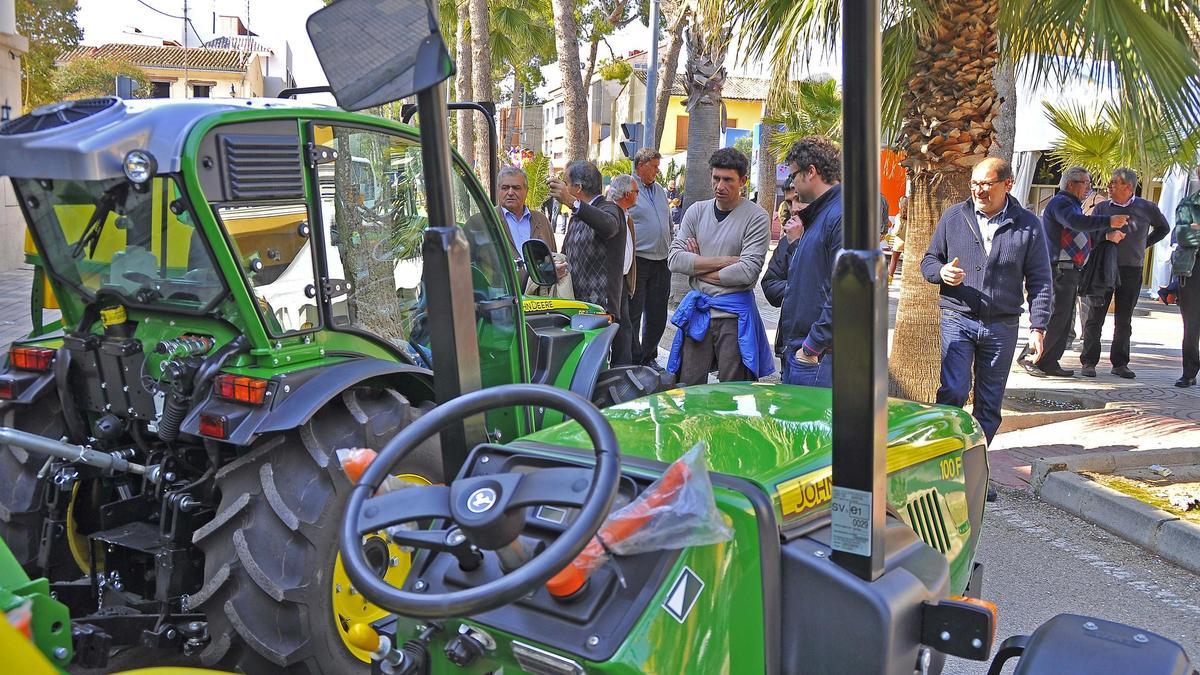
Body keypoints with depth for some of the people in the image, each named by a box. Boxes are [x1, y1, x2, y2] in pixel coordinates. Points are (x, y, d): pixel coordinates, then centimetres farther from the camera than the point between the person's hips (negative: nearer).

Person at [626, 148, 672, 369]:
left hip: (661, 262, 7)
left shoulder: (660, 191, 16)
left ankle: (649, 357, 24)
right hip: (637, 261, -7)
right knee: (633, 314, 0)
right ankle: (633, 360, 9)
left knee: (657, 315, 11)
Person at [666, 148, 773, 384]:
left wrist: (698, 268, -5)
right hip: (697, 312, 4)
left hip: (734, 315, -3)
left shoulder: (756, 217, -5)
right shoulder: (697, 211, 8)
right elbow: (674, 259, -2)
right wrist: (724, 261, -11)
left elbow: (747, 272, -16)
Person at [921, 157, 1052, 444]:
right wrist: (941, 272, -12)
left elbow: (1039, 281, 4)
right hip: (957, 320, -1)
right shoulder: (953, 217, 4)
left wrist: (1038, 327, -2)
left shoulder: (1028, 226, 3)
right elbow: (929, 260, 12)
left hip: (1003, 326, 1)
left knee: (990, 403, 8)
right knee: (953, 392, -14)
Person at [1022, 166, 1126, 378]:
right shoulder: (1060, 202, -10)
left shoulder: (1073, 204, 24)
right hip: (1060, 270, -11)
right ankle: (1030, 358, -8)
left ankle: (1049, 363, 13)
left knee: (1066, 320, 10)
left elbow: (1089, 226, 24)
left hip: (1070, 271, 11)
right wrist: (1109, 222, -34)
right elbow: (1076, 222, -29)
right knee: (1056, 317, -13)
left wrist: (1109, 232, 6)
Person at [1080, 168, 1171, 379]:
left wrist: (1144, 245, 10)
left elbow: (1163, 229, 20)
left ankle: (1120, 364, 14)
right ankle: (1089, 362, 3)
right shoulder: (1101, 208, 5)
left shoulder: (1147, 208, 4)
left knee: (1124, 321, 7)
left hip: (1131, 271, 0)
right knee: (1095, 317, -2)